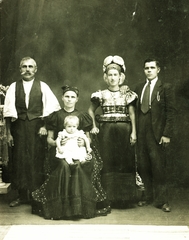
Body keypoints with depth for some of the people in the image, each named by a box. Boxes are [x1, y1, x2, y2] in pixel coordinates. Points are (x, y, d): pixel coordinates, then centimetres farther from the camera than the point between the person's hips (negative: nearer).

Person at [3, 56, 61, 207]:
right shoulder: (13, 87, 6)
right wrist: (9, 133, -2)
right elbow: (9, 111, 3)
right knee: (19, 160, 4)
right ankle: (22, 196, 17)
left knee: (37, 161, 1)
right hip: (19, 128, 1)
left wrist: (45, 126, -8)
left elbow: (51, 107, 2)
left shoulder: (42, 86, 5)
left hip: (37, 127, -1)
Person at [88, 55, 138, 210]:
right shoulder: (101, 95, 5)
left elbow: (132, 114, 4)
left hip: (124, 131, 0)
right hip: (106, 131, 0)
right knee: (108, 163, 0)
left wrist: (134, 132, -3)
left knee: (125, 162, 1)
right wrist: (94, 126, 3)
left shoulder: (127, 94, 5)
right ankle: (108, 198, 9)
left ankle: (124, 198, 13)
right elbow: (91, 111, 15)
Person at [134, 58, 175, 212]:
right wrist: (135, 130, 2)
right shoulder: (139, 88, 14)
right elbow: (137, 110, 12)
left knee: (158, 167, 0)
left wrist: (167, 134, -11)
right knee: (143, 166, 7)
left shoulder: (166, 88, 0)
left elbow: (170, 111, -4)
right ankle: (147, 196, 22)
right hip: (141, 132, 4)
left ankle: (161, 200, 13)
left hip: (157, 133, -4)